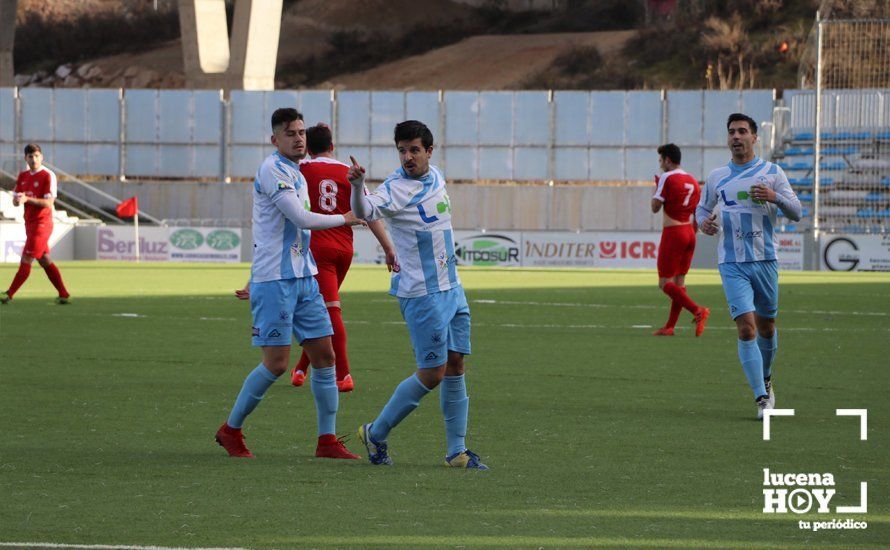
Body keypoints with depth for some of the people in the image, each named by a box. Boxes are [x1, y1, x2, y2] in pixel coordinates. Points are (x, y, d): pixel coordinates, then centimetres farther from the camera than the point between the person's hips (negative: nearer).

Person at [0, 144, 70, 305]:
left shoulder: (48, 176, -10)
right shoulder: (23, 176, 11)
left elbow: (48, 203, -16)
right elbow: (15, 201, 11)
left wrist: (27, 199, -25)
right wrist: (18, 199, -14)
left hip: (42, 223, -8)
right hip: (30, 223, 8)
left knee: (26, 260, -7)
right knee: (44, 261, 9)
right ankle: (64, 295, 13)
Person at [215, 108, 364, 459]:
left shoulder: (295, 173, 17)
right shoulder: (272, 170, -13)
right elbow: (302, 219, -19)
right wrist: (344, 219, -6)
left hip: (303, 278, 9)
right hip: (275, 281, -9)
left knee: (324, 355, 3)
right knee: (276, 363, -8)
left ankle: (327, 440, 7)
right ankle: (230, 430, 8)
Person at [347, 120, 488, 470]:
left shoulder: (436, 177, 7)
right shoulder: (396, 188, -17)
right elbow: (364, 212, -37)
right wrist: (357, 186, -54)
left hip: (451, 288, 7)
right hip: (421, 293, -7)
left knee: (455, 367, 7)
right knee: (432, 374, -7)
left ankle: (457, 452, 12)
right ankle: (376, 433, 8)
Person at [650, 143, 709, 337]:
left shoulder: (667, 178, -11)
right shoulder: (692, 181, 11)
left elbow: (655, 208, -10)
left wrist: (656, 187, 5)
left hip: (672, 233, -8)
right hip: (689, 233, 8)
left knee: (665, 283, -7)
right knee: (679, 281, 12)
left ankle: (697, 311, -23)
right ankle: (670, 326, 13)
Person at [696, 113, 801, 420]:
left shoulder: (771, 173, 4)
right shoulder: (716, 178, 9)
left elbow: (796, 212, 2)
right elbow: (702, 207, 24)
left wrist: (774, 197, -18)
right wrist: (703, 222, 0)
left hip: (765, 260, 0)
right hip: (732, 264, 0)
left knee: (766, 328, 11)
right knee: (746, 328, -14)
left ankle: (765, 381, 39)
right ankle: (762, 400, -15)